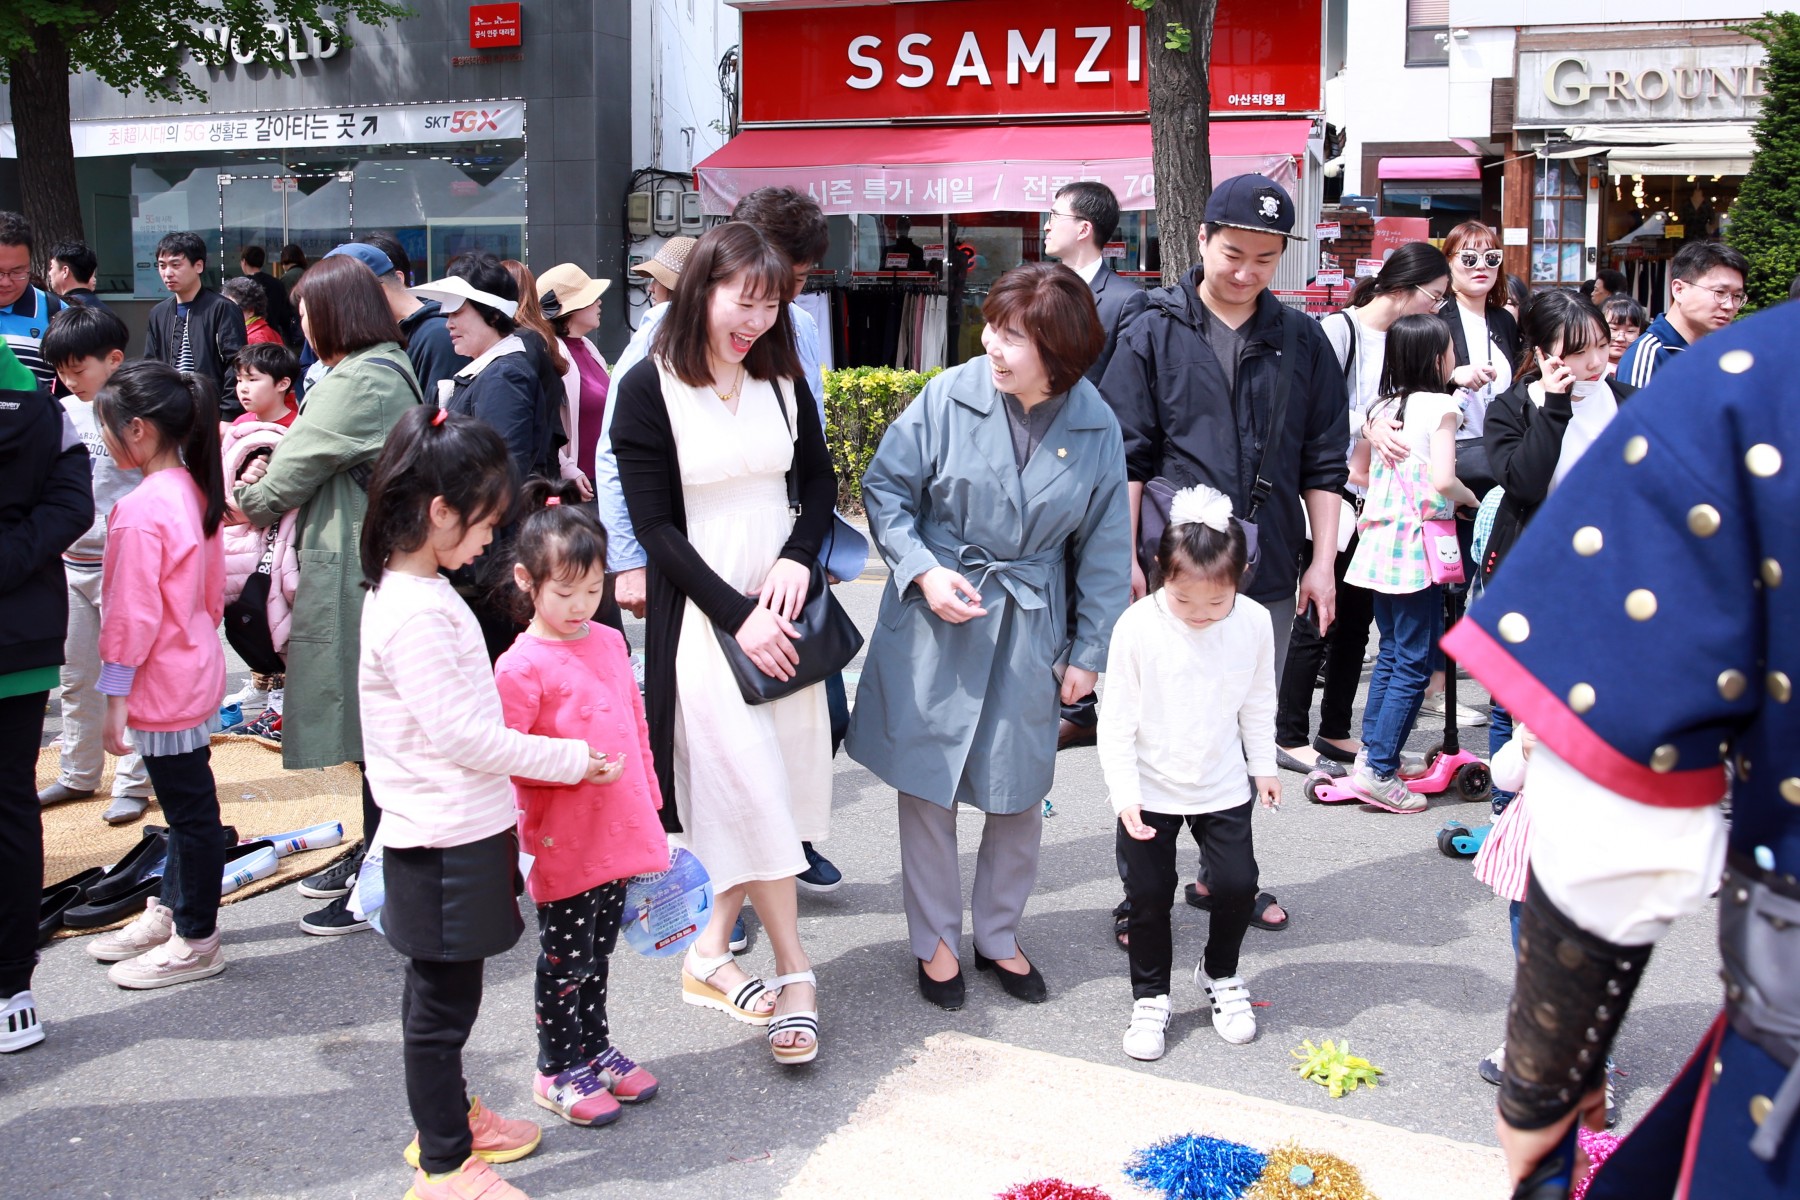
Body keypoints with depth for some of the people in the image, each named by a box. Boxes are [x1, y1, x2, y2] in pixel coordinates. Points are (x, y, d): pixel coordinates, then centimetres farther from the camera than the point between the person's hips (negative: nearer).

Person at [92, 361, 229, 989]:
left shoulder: (140, 510, -22)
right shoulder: (194, 491, 5)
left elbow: (132, 614, -20)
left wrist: (115, 695, -15)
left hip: (162, 684, -10)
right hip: (194, 670, 10)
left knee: (190, 808, 1)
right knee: (185, 802, 20)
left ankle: (196, 942, 13)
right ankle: (170, 910, 35)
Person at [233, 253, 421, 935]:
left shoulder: (359, 382, -18)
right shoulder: (389, 369, 14)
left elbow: (298, 467, -11)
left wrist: (250, 501, 8)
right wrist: (273, 480, -2)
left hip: (356, 571, -10)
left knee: (373, 727, -2)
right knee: (376, 724, 18)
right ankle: (373, 859, 31)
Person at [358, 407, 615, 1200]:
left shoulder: (421, 591, 9)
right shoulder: (414, 613, -23)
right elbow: (462, 735, -23)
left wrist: (501, 809, 18)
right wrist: (571, 759, -15)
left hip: (462, 830, 10)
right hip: (444, 843, -10)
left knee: (444, 991, 22)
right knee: (442, 1001, 3)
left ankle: (449, 1116, 38)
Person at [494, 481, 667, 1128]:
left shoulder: (610, 643, 5)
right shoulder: (523, 666, -15)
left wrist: (649, 803, 17)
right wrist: (567, 762, -26)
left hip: (617, 832, 6)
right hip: (562, 843, -6)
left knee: (598, 953, 21)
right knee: (565, 959, 8)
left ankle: (596, 1048, 37)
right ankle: (557, 1070, 23)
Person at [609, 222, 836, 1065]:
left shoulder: (782, 380, 6)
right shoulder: (649, 388, -9)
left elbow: (820, 481, 14)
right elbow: (656, 526, -10)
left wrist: (797, 558, -6)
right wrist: (737, 615, -14)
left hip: (782, 606, 5)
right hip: (701, 613, -5)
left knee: (767, 789, 6)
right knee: (753, 792, -6)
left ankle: (714, 948, 22)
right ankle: (794, 976, 5)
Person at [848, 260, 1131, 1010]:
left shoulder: (1096, 427, -6)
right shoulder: (949, 398, -12)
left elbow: (1104, 547, 2)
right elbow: (886, 487, -3)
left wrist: (1089, 651, 4)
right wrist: (923, 571, -16)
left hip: (1029, 631, 2)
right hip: (935, 618, -1)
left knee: (1020, 792, 11)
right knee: (927, 784, 7)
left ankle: (998, 936, 33)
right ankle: (935, 941, 27)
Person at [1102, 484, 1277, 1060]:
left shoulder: (1255, 623, -10)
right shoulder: (1137, 627, -18)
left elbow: (1258, 704, 7)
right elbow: (1117, 719, -12)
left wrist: (1263, 763, 12)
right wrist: (1124, 793, -16)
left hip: (1223, 788, 2)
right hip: (1150, 791, -2)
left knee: (1237, 883, 1)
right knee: (1149, 894, 4)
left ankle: (1220, 975, 29)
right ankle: (1150, 997, 23)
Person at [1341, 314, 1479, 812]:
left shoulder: (1383, 407, 10)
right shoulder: (1439, 406, -9)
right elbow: (1443, 479, -17)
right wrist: (1471, 499, 0)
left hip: (1380, 540, 7)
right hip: (1418, 544, -7)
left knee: (1391, 654, 17)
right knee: (1414, 663, -3)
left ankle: (1373, 753, 18)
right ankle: (1379, 771, -5)